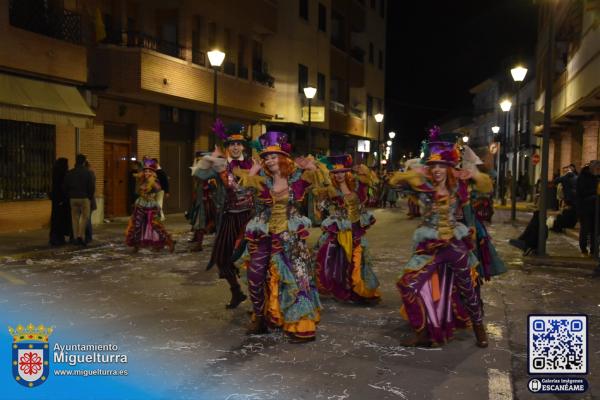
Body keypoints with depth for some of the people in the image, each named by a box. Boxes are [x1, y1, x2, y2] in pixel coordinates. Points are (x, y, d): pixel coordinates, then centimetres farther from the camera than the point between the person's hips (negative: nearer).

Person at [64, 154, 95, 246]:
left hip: (73, 198, 4)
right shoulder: (87, 173, -7)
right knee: (84, 217, 4)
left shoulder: (69, 173, 5)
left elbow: (65, 187, 7)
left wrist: (69, 196, 15)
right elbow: (92, 187, -8)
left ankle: (76, 238, 11)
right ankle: (80, 236, -7)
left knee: (75, 218, 9)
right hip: (84, 198, -4)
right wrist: (90, 196, 7)